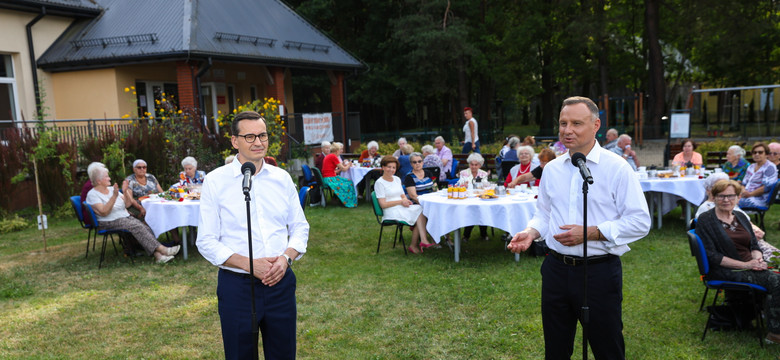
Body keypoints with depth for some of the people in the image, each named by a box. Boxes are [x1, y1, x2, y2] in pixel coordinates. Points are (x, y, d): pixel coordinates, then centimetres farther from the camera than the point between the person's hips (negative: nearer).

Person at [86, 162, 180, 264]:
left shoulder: (112, 189, 15)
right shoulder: (92, 194, -5)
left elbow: (127, 204, 14)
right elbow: (104, 212, -20)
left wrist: (125, 192, -2)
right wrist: (114, 196, -24)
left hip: (126, 217, 7)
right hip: (109, 223, -7)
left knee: (146, 227, -20)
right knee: (137, 226, -29)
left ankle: (158, 255, -33)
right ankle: (162, 249, -35)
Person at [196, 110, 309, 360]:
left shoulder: (282, 178, 5)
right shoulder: (215, 181, -4)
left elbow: (300, 227, 10)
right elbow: (206, 242, -5)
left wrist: (286, 258, -10)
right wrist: (250, 264, -17)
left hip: (281, 282, 3)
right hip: (237, 285, -3)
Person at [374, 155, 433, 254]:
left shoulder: (397, 179, 19)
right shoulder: (379, 183, -4)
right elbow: (383, 204, -10)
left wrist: (406, 200, -3)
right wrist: (400, 202, -13)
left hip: (402, 208, 7)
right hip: (391, 212, -7)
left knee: (421, 211, -23)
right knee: (419, 212, -24)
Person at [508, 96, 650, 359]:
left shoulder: (616, 168, -8)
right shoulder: (552, 169, 8)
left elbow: (639, 222, -11)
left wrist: (590, 233, -20)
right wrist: (531, 233, -4)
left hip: (599, 271, -4)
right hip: (556, 269, 5)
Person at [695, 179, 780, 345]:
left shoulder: (741, 217, 16)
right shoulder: (705, 220, -5)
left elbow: (754, 245, 17)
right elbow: (711, 255, -10)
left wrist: (758, 259, -8)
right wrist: (745, 265, -15)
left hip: (750, 267, 6)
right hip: (726, 272, -6)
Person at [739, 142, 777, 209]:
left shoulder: (770, 167, -4)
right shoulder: (751, 167, 22)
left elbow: (767, 187, -14)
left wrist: (750, 194, -17)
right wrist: (742, 193, 0)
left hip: (760, 200, -8)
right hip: (747, 196, 8)